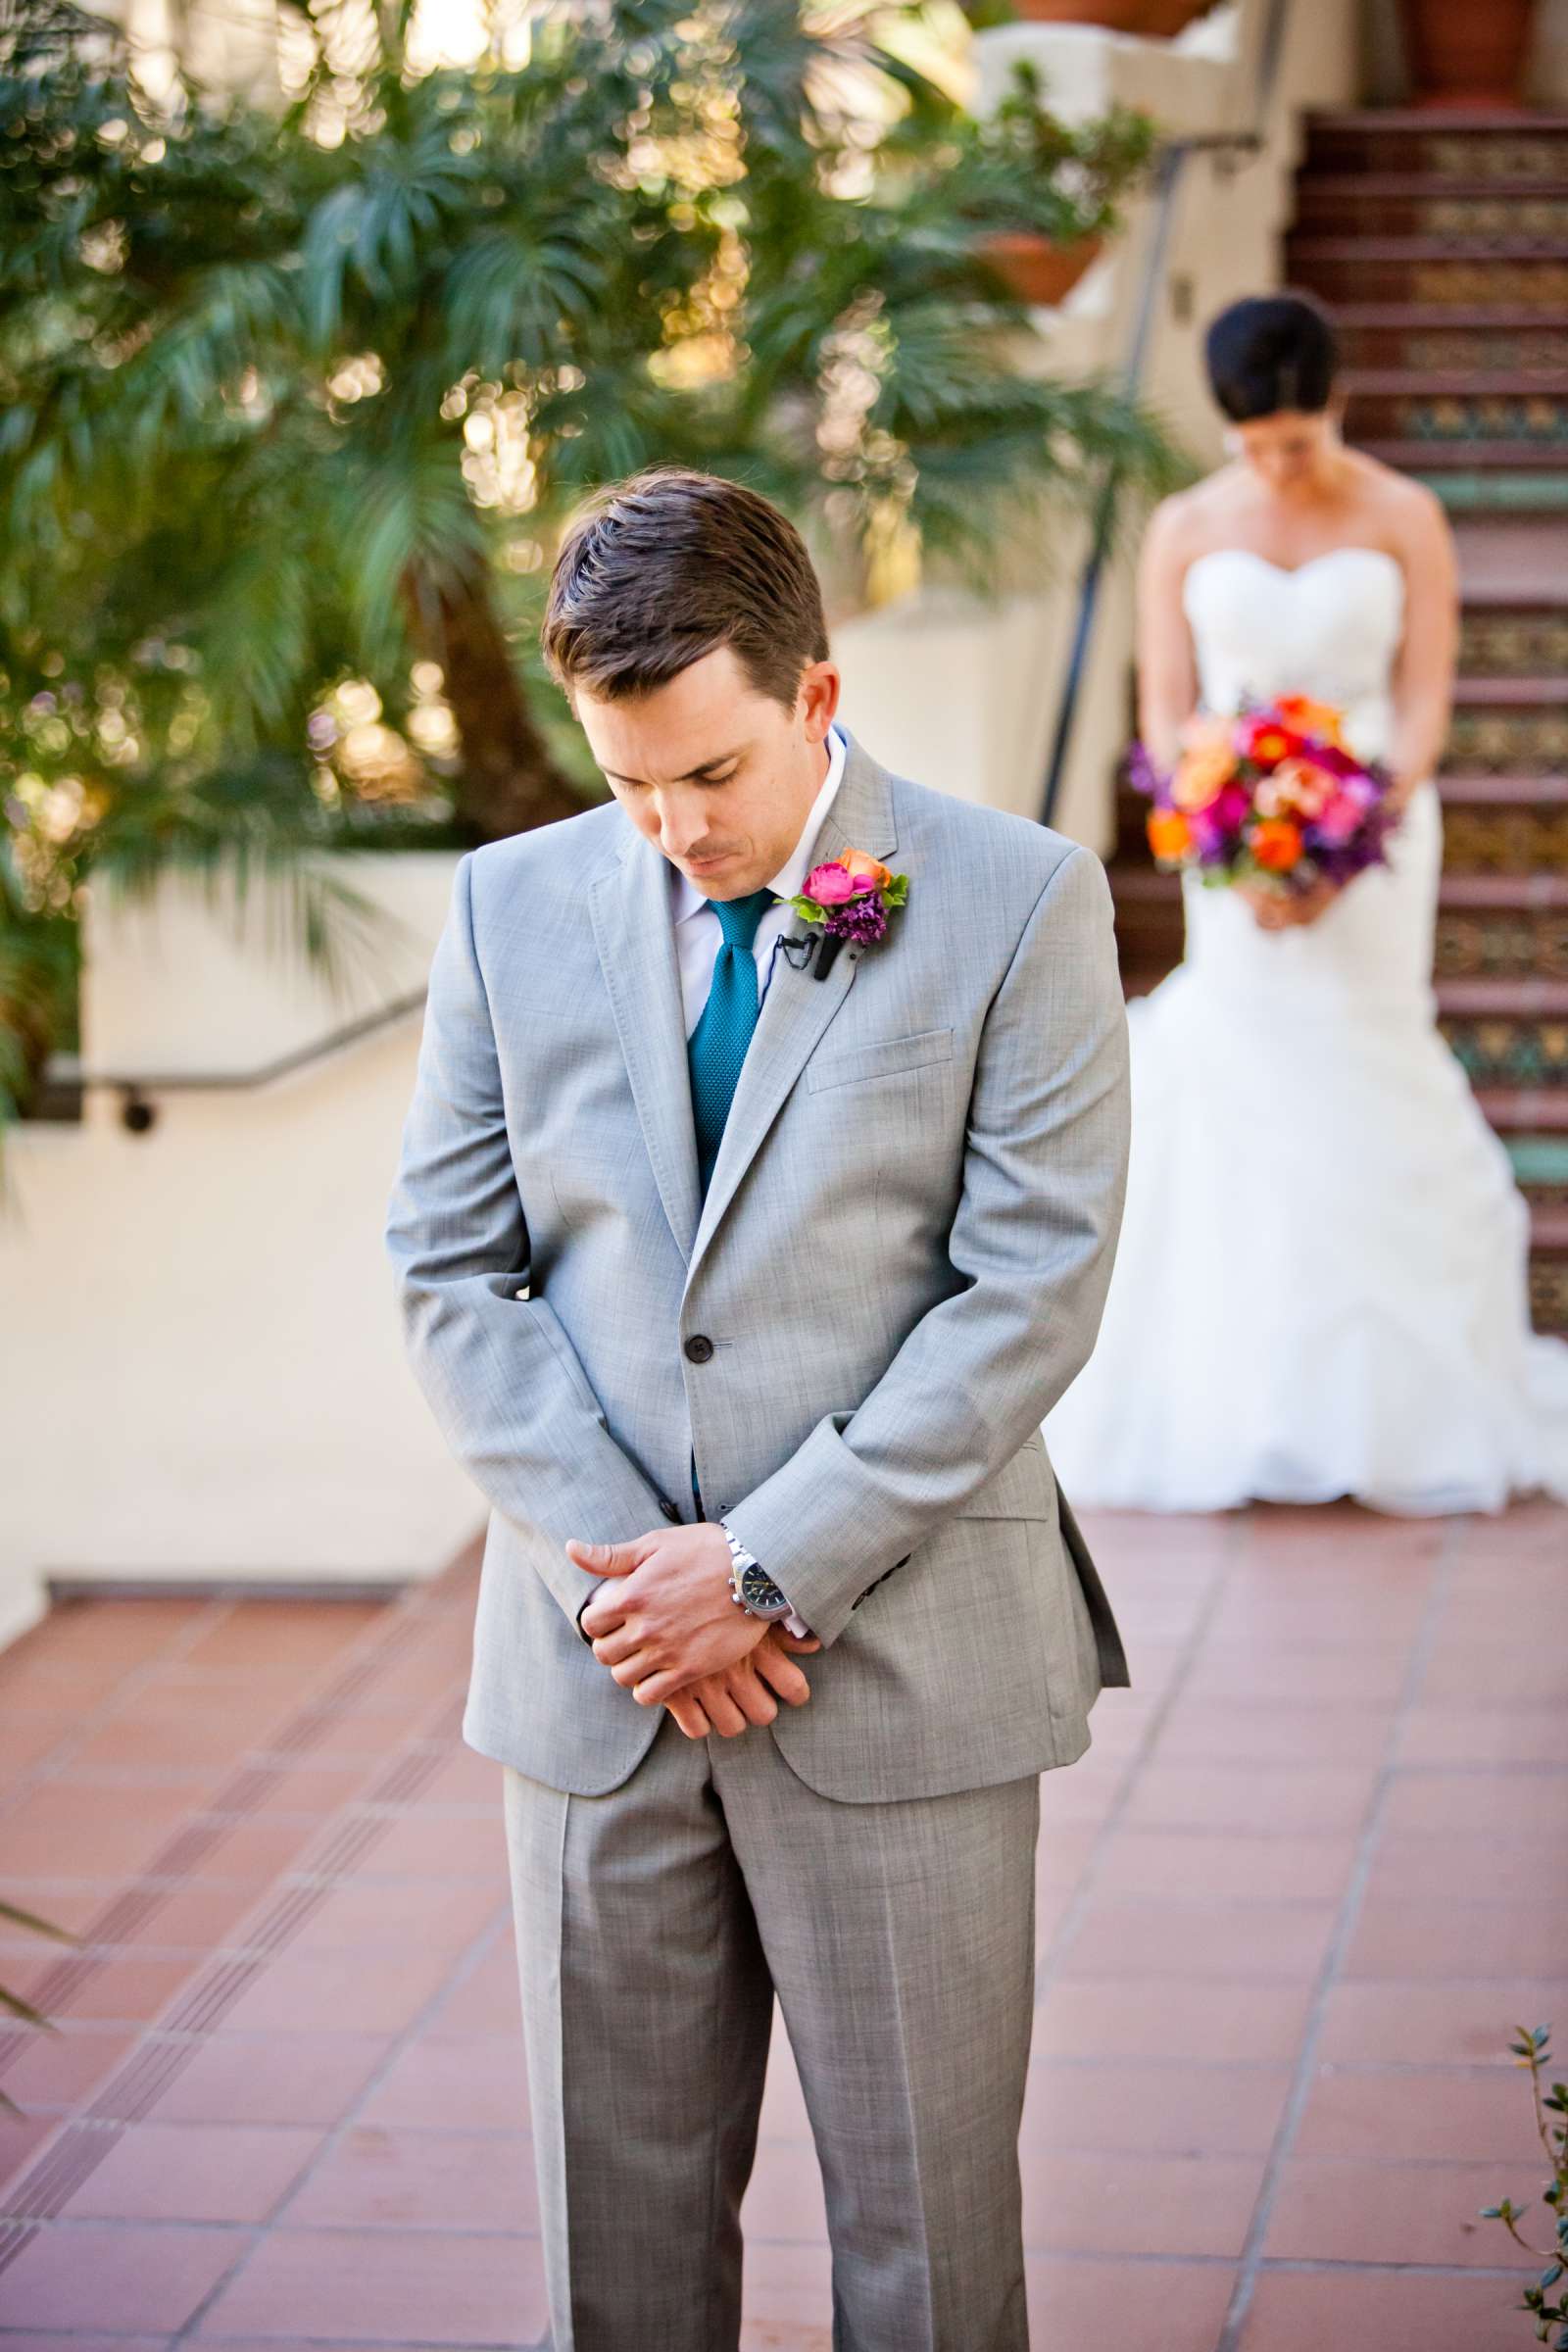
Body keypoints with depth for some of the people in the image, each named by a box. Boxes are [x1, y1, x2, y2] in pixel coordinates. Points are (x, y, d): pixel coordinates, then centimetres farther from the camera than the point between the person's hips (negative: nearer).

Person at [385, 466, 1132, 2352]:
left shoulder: (1017, 902, -4)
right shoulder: (514, 905, 6)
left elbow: (1033, 1286, -9)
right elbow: (449, 1270, 5)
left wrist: (768, 1564, -14)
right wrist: (627, 1568, -8)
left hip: (903, 1673, -3)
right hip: (596, 1676, 3)